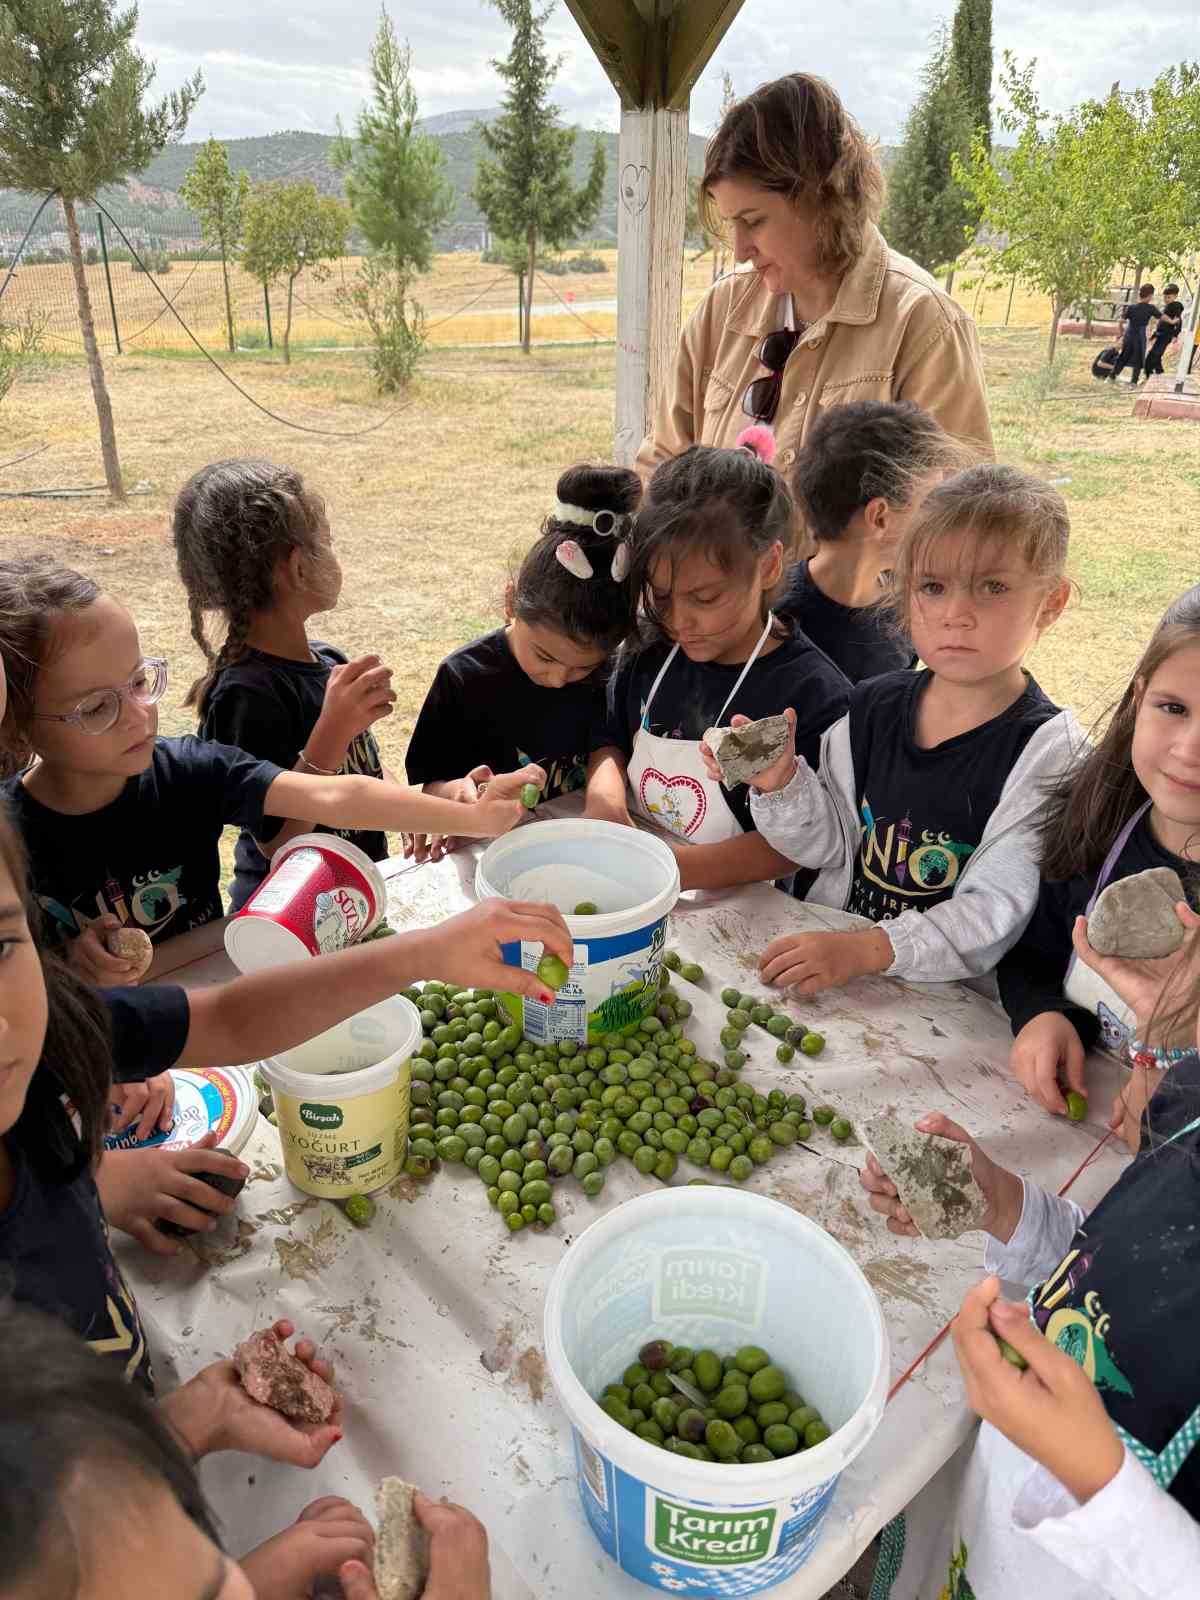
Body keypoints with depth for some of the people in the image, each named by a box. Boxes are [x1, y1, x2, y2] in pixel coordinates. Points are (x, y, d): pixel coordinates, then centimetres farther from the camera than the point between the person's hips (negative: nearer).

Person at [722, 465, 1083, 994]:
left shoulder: (1044, 749, -11)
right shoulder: (873, 707, 3)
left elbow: (997, 910, -17)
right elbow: (830, 845, 9)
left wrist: (866, 949, -28)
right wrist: (781, 784, -10)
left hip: (948, 999, -3)